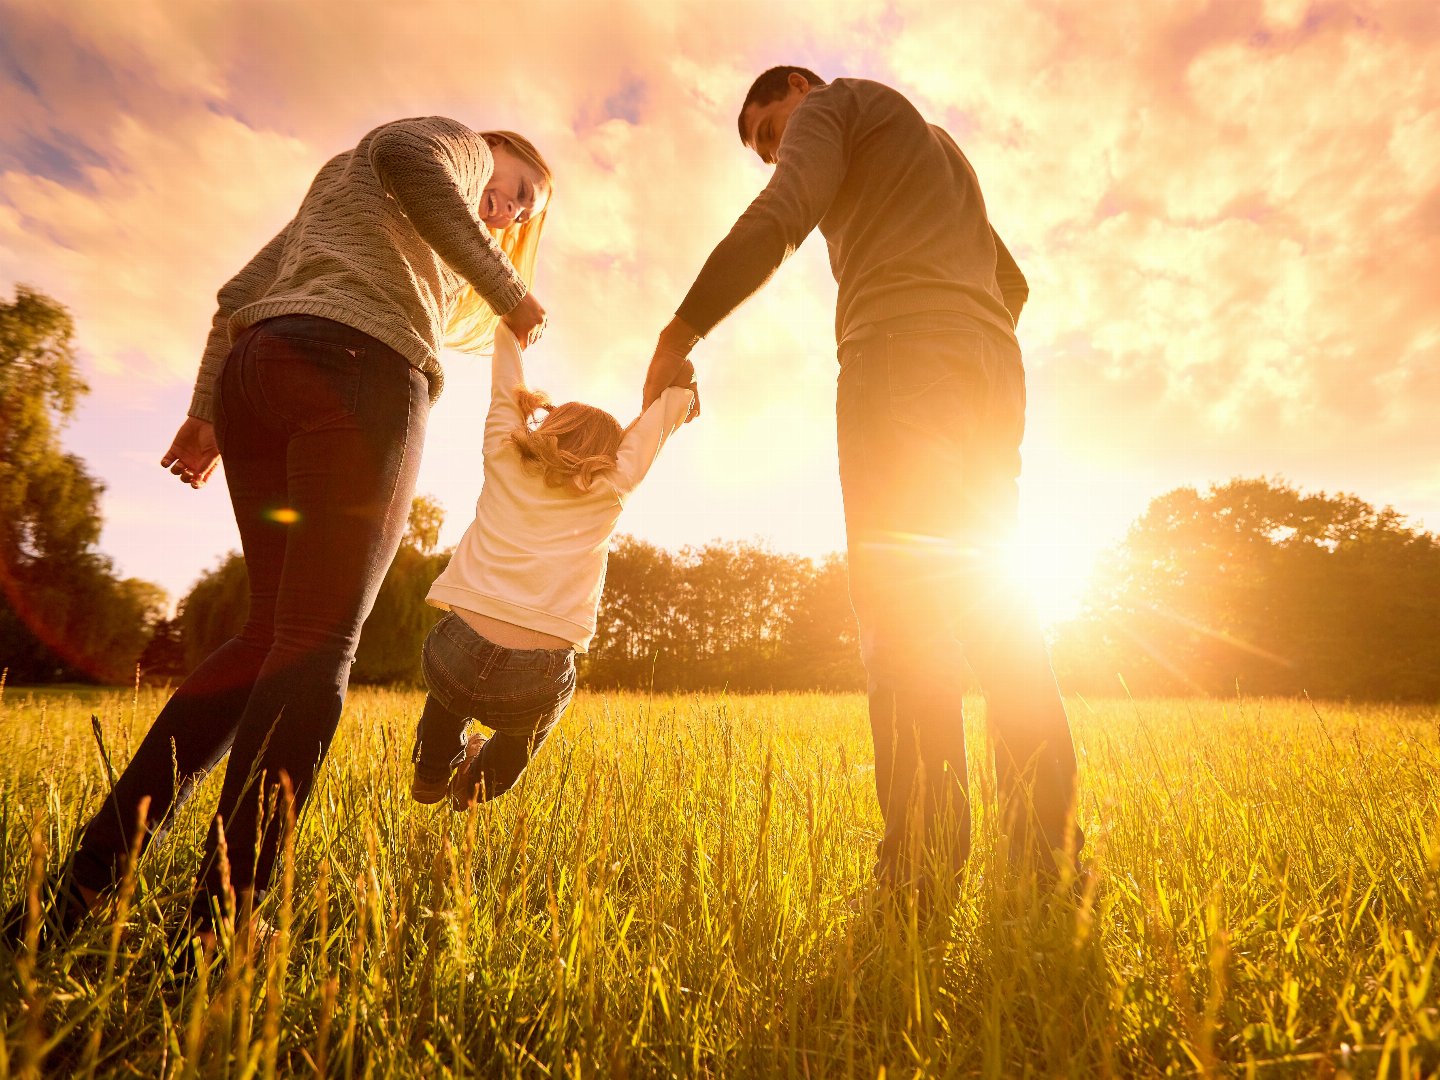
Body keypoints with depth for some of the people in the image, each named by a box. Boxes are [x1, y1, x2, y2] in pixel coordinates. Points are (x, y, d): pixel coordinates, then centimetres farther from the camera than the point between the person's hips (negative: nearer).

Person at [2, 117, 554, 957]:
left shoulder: (334, 193, 40)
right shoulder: (459, 144, 19)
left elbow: (240, 294, 29)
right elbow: (404, 153, -8)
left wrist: (207, 409, 21)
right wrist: (506, 289, -6)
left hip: (253, 371, 8)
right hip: (358, 366, -8)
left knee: (274, 633, 7)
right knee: (318, 643, -12)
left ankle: (80, 888, 2)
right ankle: (218, 934, -14)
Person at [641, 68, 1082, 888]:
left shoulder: (835, 102, 16)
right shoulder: (942, 150, 40)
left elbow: (778, 219, -6)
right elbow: (1012, 282, 35)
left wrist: (680, 331, -7)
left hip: (902, 353, -8)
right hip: (994, 370, 8)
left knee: (901, 600, -17)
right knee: (983, 594, 2)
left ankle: (922, 868, -21)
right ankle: (1048, 845, -1)